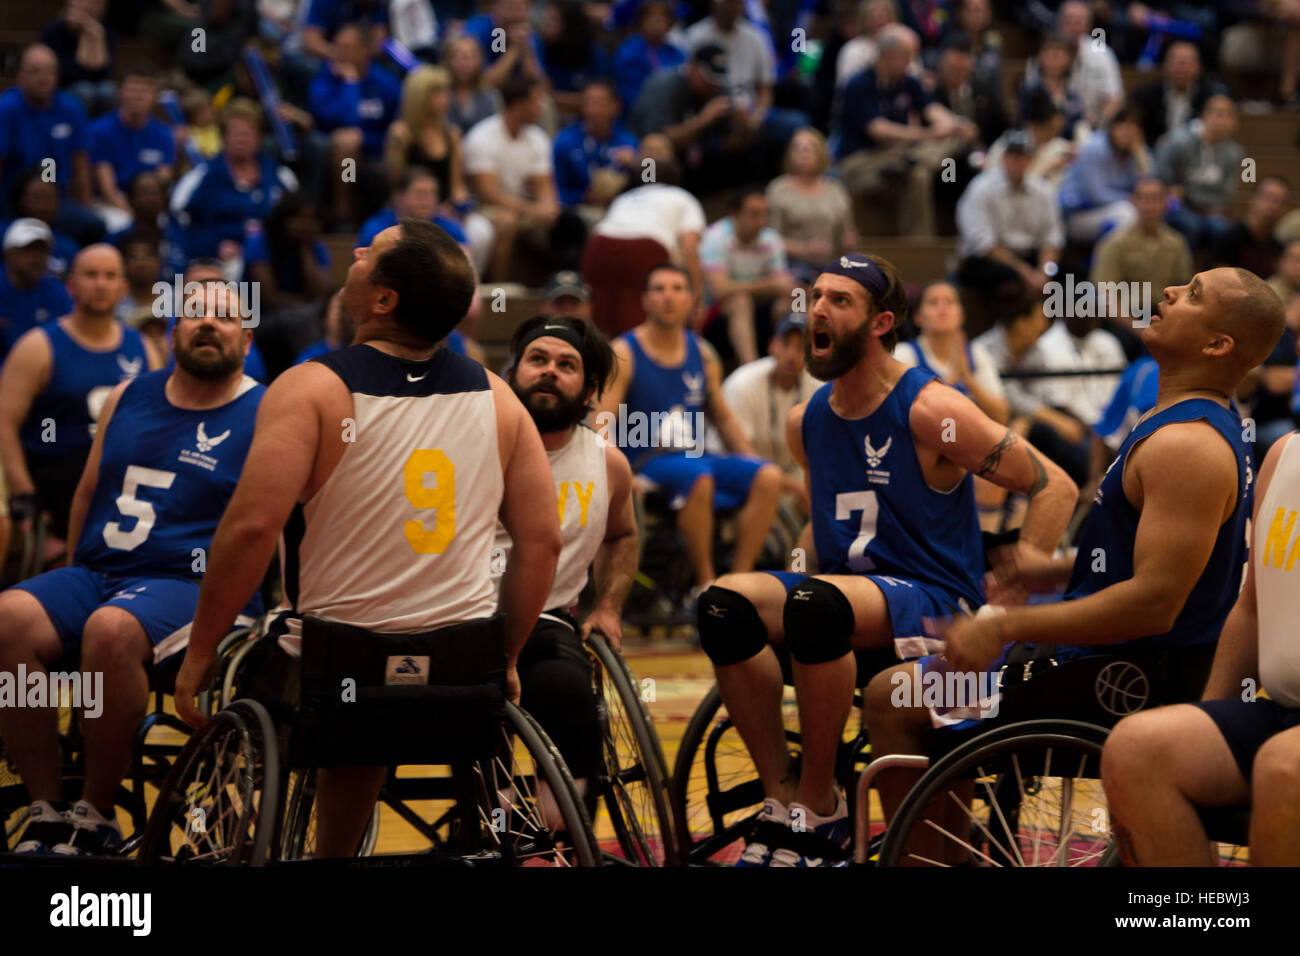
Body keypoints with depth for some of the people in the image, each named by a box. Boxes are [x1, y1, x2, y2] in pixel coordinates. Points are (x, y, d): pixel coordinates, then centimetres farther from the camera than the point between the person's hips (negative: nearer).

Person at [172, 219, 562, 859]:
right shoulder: (498, 399, 2)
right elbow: (542, 541, 2)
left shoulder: (312, 390, -12)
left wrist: (199, 656, -12)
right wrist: (505, 660, 13)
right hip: (466, 675, 5)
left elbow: (251, 526, -20)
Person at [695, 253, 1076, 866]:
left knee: (816, 603, -36)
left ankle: (818, 806, -21)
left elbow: (1054, 487, -9)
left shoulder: (930, 412, -11)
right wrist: (803, 566, 13)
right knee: (724, 603, -20)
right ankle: (781, 796, -16)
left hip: (934, 602, -6)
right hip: (845, 593, 7)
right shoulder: (805, 422, 10)